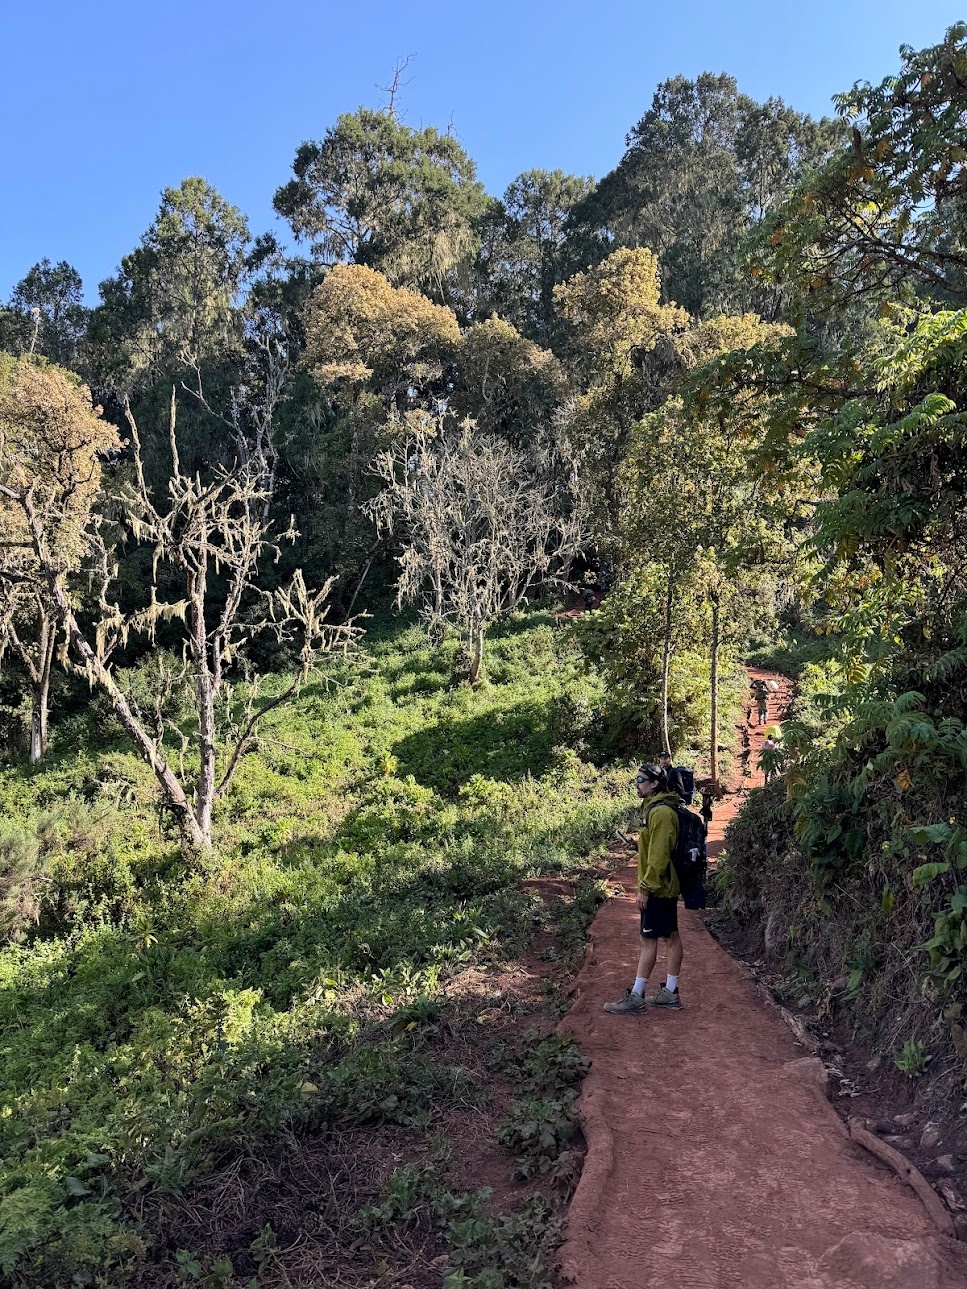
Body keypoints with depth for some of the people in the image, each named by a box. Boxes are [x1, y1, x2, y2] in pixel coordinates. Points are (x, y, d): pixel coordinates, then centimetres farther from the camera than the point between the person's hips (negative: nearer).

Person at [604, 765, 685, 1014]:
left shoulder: (660, 812, -20)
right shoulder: (655, 808, 12)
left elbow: (658, 856, -23)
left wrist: (645, 888, -20)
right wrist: (646, 886, 20)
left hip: (657, 890, -10)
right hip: (664, 888, 10)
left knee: (647, 940, -5)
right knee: (671, 937, 12)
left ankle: (636, 997, 1)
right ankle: (670, 993, 20)